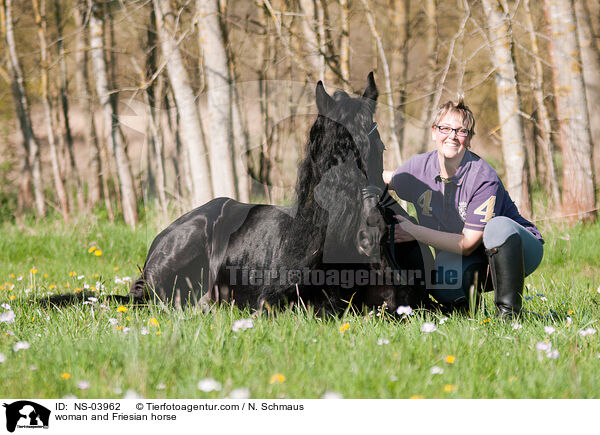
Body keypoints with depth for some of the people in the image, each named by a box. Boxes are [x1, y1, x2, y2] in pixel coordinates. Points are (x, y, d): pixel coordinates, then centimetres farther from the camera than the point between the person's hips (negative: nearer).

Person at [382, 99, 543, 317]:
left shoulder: (484, 178, -24)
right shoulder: (419, 167, -7)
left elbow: (468, 244, -24)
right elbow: (389, 178, 17)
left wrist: (415, 232, -23)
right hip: (472, 261, 3)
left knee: (498, 226, -39)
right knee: (443, 285, -32)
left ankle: (509, 310, -28)